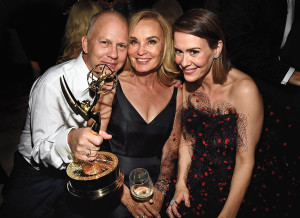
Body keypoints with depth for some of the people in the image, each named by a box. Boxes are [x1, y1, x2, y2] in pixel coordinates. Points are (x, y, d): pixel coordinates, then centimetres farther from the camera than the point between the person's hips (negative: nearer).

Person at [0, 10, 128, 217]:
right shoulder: (54, 83, -27)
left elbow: (96, 141, -1)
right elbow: (41, 150, -29)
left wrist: (104, 109, -18)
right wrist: (69, 140, -48)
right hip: (37, 177, -4)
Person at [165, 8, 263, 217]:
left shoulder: (243, 90, -26)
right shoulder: (188, 86, -8)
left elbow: (245, 161, -20)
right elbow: (187, 139, 2)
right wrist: (181, 183, -3)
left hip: (231, 190, -4)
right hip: (194, 182, 5)